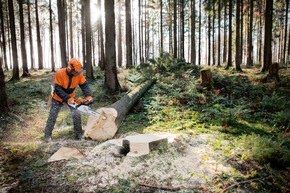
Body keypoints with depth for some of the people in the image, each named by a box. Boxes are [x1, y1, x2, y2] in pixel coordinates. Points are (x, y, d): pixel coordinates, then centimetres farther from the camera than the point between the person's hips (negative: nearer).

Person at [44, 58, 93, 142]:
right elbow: (58, 89, -28)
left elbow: (84, 85, -20)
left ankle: (79, 134, 6)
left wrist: (89, 96, -36)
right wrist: (68, 99, -34)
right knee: (52, 116, 1)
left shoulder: (79, 74, -21)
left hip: (71, 97, 2)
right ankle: (47, 135, 16)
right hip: (58, 98, -2)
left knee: (77, 115, -8)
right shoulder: (59, 73, -29)